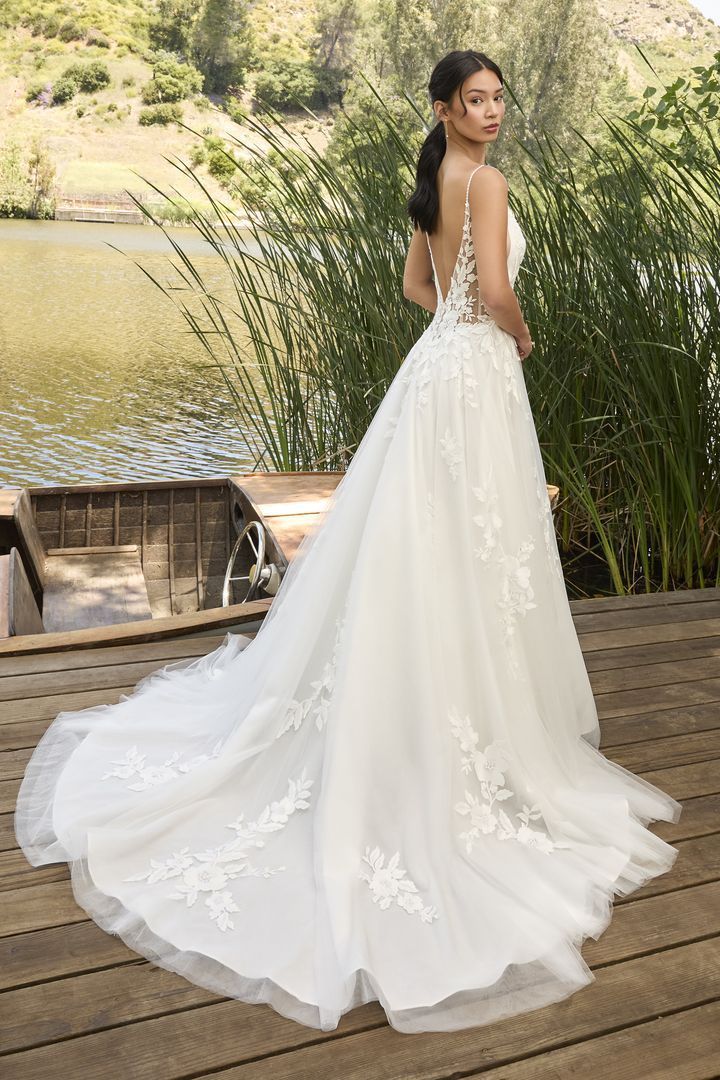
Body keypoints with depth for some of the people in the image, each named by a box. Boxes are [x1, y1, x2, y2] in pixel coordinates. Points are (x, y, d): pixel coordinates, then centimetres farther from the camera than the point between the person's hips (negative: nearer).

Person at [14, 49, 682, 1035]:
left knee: (417, 549, 13)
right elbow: (496, 288, -21)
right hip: (475, 374, -9)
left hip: (438, 362, 9)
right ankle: (473, 742, 8)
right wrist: (519, 334, -2)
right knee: (471, 552, -3)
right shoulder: (486, 181, -12)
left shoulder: (432, 184, 16)